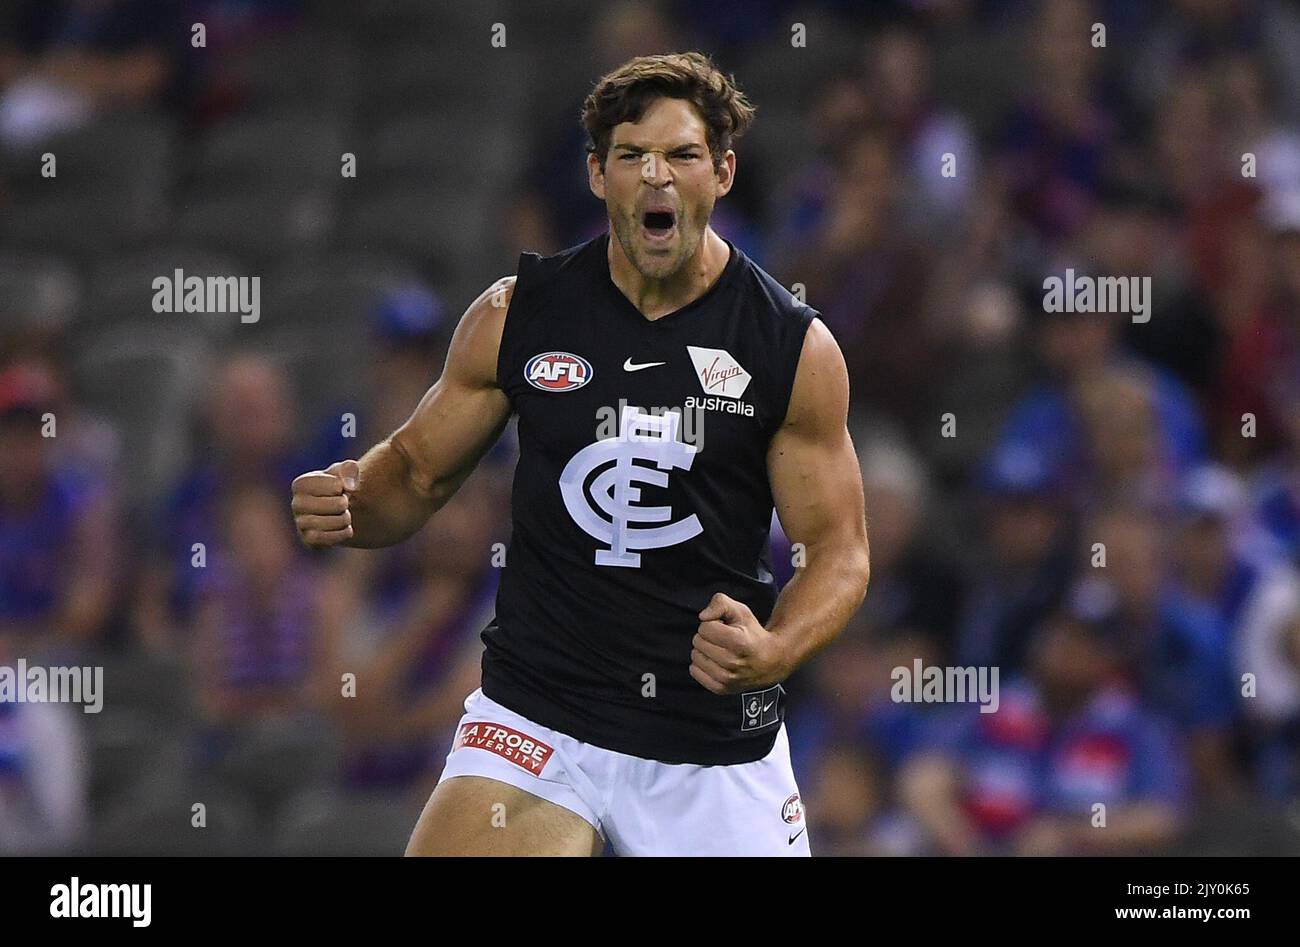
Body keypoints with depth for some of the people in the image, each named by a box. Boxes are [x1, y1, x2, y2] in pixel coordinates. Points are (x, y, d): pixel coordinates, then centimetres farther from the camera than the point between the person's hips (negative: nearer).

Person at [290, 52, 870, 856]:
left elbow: (839, 549, 0)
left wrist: (774, 652, -20)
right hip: (536, 719, 0)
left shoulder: (795, 348, -3)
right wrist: (346, 506, -13)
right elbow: (418, 471, 10)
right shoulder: (518, 316, 0)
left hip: (717, 738, 0)